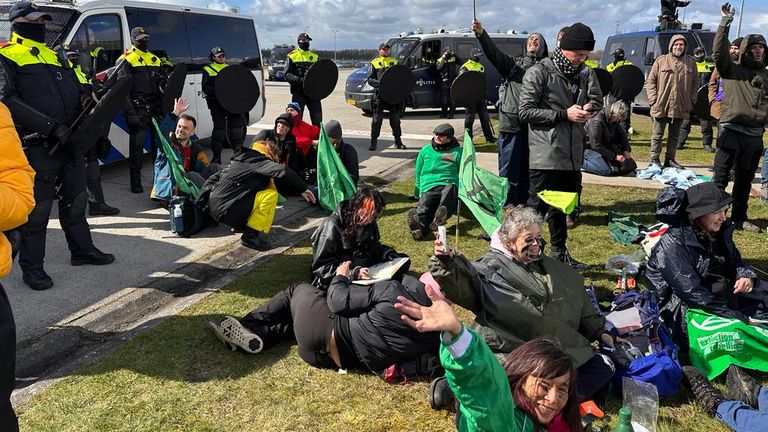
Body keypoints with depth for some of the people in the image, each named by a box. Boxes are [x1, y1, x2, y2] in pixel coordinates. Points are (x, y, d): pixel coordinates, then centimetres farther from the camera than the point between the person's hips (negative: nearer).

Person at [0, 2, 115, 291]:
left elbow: (78, 92, 22)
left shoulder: (55, 56, 20)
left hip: (71, 140, 7)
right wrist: (50, 126, -23)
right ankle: (31, 267, 13)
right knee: (37, 209, 0)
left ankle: (82, 250, 33)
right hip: (38, 146, -7)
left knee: (76, 199, 17)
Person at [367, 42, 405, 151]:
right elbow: (369, 79, 1)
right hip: (379, 94, -2)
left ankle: (398, 142, 16)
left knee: (395, 119, 7)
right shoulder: (374, 63, 6)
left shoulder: (395, 62, 13)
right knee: (377, 119, -2)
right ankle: (373, 142, 4)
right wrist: (378, 83, -18)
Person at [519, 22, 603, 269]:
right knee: (537, 207, -2)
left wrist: (588, 108, -2)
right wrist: (564, 114, -15)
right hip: (546, 154, -7)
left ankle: (560, 254, 31)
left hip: (572, 155, 7)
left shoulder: (584, 74, 11)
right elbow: (526, 111, -12)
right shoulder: (539, 72, -8)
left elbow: (597, 101, 23)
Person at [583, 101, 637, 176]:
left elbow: (622, 135, 14)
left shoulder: (614, 120, -1)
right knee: (606, 170, -25)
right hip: (589, 147, -9)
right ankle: (581, 161, -10)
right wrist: (614, 156, -25)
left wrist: (626, 150, -2)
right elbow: (596, 145, -28)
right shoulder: (597, 121, -28)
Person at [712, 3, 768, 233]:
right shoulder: (732, 70, 1)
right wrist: (726, 22, -19)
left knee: (745, 179, 13)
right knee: (721, 178, -4)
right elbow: (719, 52, -14)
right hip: (732, 131, -5)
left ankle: (740, 218, 23)